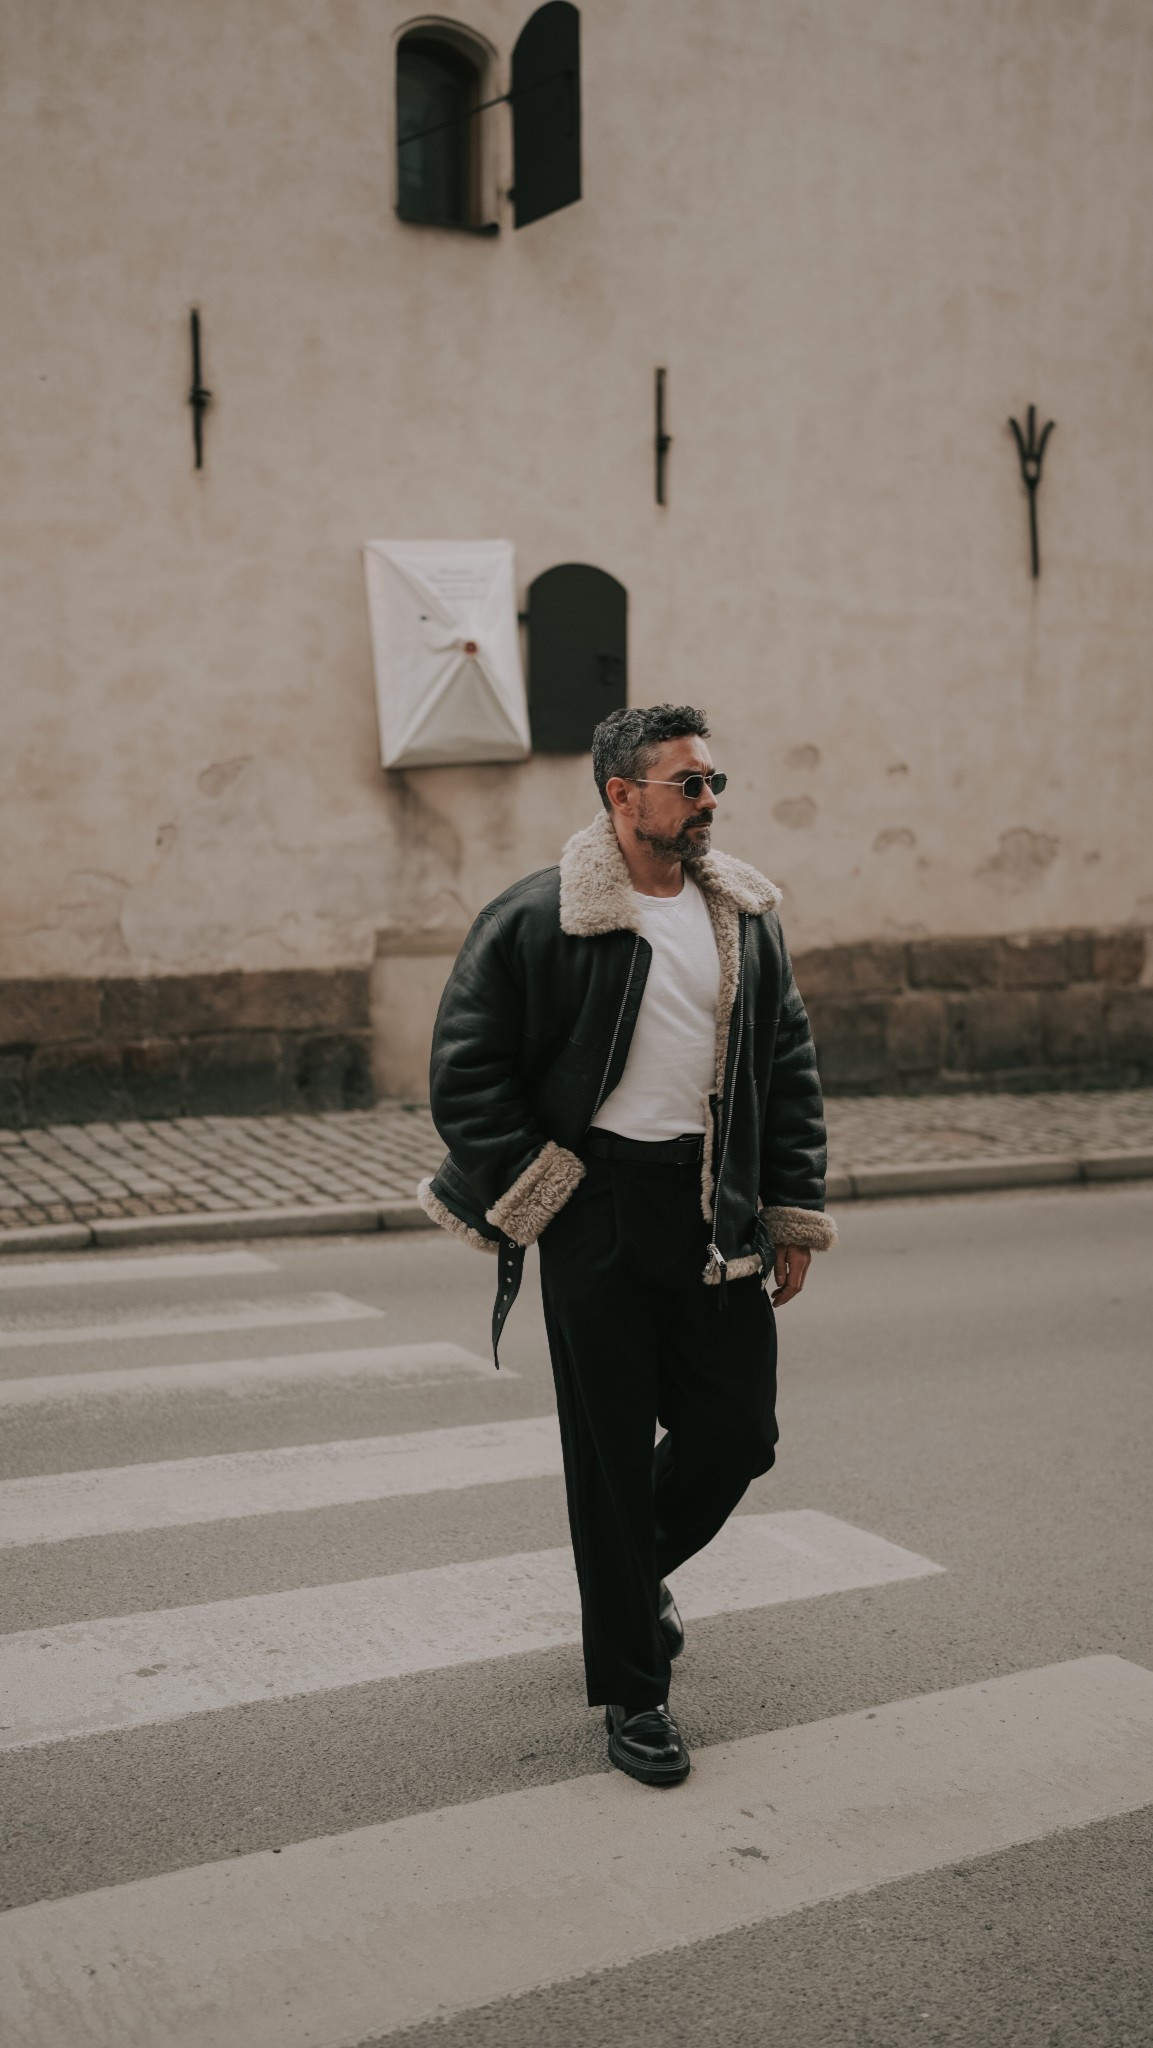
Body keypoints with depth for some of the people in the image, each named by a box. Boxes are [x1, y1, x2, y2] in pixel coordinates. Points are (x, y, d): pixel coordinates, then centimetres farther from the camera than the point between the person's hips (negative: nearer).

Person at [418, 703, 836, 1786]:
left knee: (738, 1432, 7)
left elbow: (790, 1070, 14)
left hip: (714, 1212, 5)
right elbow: (464, 1066, -5)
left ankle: (642, 1564, 40)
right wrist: (524, 1199, -9)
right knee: (612, 1452, 3)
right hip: (594, 1217, -5)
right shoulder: (535, 920, -8)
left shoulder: (746, 920, 9)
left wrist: (794, 1215, 10)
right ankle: (631, 1693, 18)